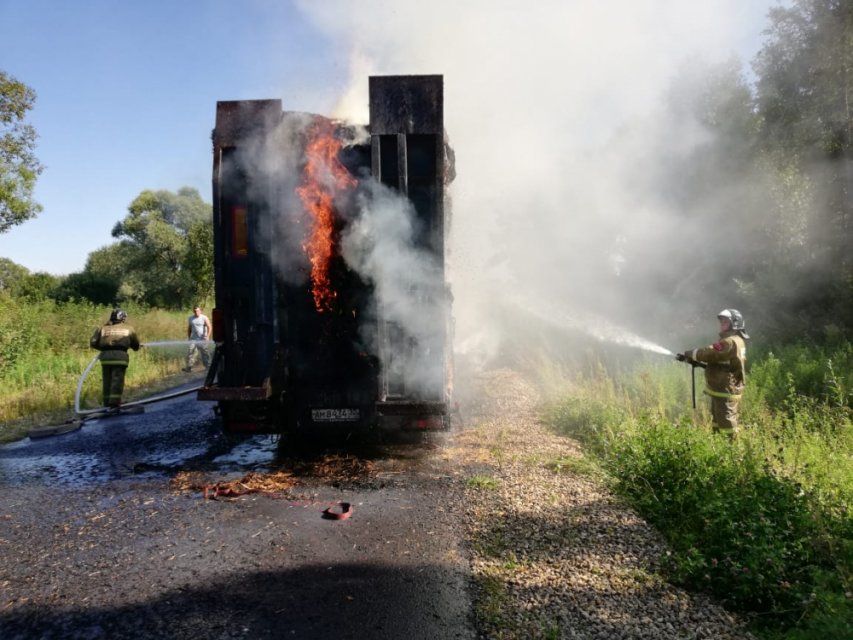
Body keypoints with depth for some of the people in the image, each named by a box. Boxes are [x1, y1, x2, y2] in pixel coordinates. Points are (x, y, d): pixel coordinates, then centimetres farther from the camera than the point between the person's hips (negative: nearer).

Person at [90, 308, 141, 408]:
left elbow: (93, 343, 10)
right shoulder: (128, 328, 13)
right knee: (117, 380, -3)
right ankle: (114, 402, -13)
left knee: (107, 380, 11)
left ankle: (107, 403, 15)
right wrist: (135, 348, 39)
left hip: (105, 356, 3)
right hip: (120, 356, -3)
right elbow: (136, 345, 16)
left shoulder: (103, 328, 16)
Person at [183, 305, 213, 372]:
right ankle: (189, 367, -12)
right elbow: (189, 329, 19)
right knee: (191, 351, -10)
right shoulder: (190, 318, 10)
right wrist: (189, 338, 15)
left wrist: (208, 336, -21)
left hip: (202, 339, -2)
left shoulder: (204, 318, -2)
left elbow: (209, 327, -9)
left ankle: (208, 366, 13)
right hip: (194, 339, 2)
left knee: (204, 352, 3)